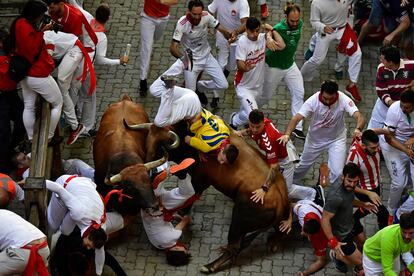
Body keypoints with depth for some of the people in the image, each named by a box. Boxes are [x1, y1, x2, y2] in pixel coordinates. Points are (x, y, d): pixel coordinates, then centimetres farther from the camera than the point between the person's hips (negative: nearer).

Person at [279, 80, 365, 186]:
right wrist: (287, 134, -53)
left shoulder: (344, 100, -31)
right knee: (304, 165, 20)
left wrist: (358, 129, -64)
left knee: (337, 172, -9)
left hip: (337, 139, -1)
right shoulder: (313, 101, -30)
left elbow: (359, 117, -41)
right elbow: (296, 118, -35)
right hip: (315, 138, 1)